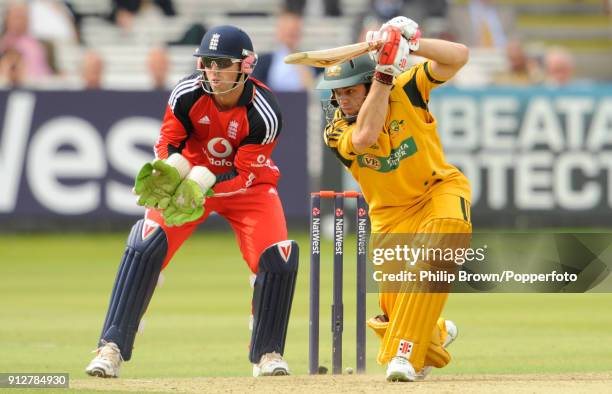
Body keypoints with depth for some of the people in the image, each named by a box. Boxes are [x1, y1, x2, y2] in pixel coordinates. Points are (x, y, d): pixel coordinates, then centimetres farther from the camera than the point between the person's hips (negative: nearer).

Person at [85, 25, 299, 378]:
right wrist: (169, 175, -32)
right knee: (145, 246, -19)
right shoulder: (187, 94, -21)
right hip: (189, 175, 1)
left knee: (278, 257, -18)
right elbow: (169, 144, -10)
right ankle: (111, 348, -16)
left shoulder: (264, 113, -27)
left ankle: (268, 354, 4)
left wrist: (199, 187, -38)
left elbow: (244, 173, -25)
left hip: (248, 186, -1)